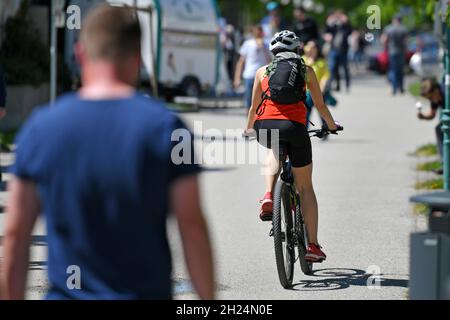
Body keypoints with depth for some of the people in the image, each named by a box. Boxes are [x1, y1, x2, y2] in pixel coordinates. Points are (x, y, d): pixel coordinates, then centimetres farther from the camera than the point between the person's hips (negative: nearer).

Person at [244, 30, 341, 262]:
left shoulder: (263, 71, 19)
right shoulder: (306, 71, 18)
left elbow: (254, 107, 24)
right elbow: (320, 106, 23)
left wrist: (248, 129, 42)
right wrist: (332, 126, 41)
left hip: (265, 126, 1)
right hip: (294, 126, -1)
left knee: (274, 152, 38)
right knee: (305, 187, 11)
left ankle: (268, 196, 11)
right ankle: (313, 246, 8)